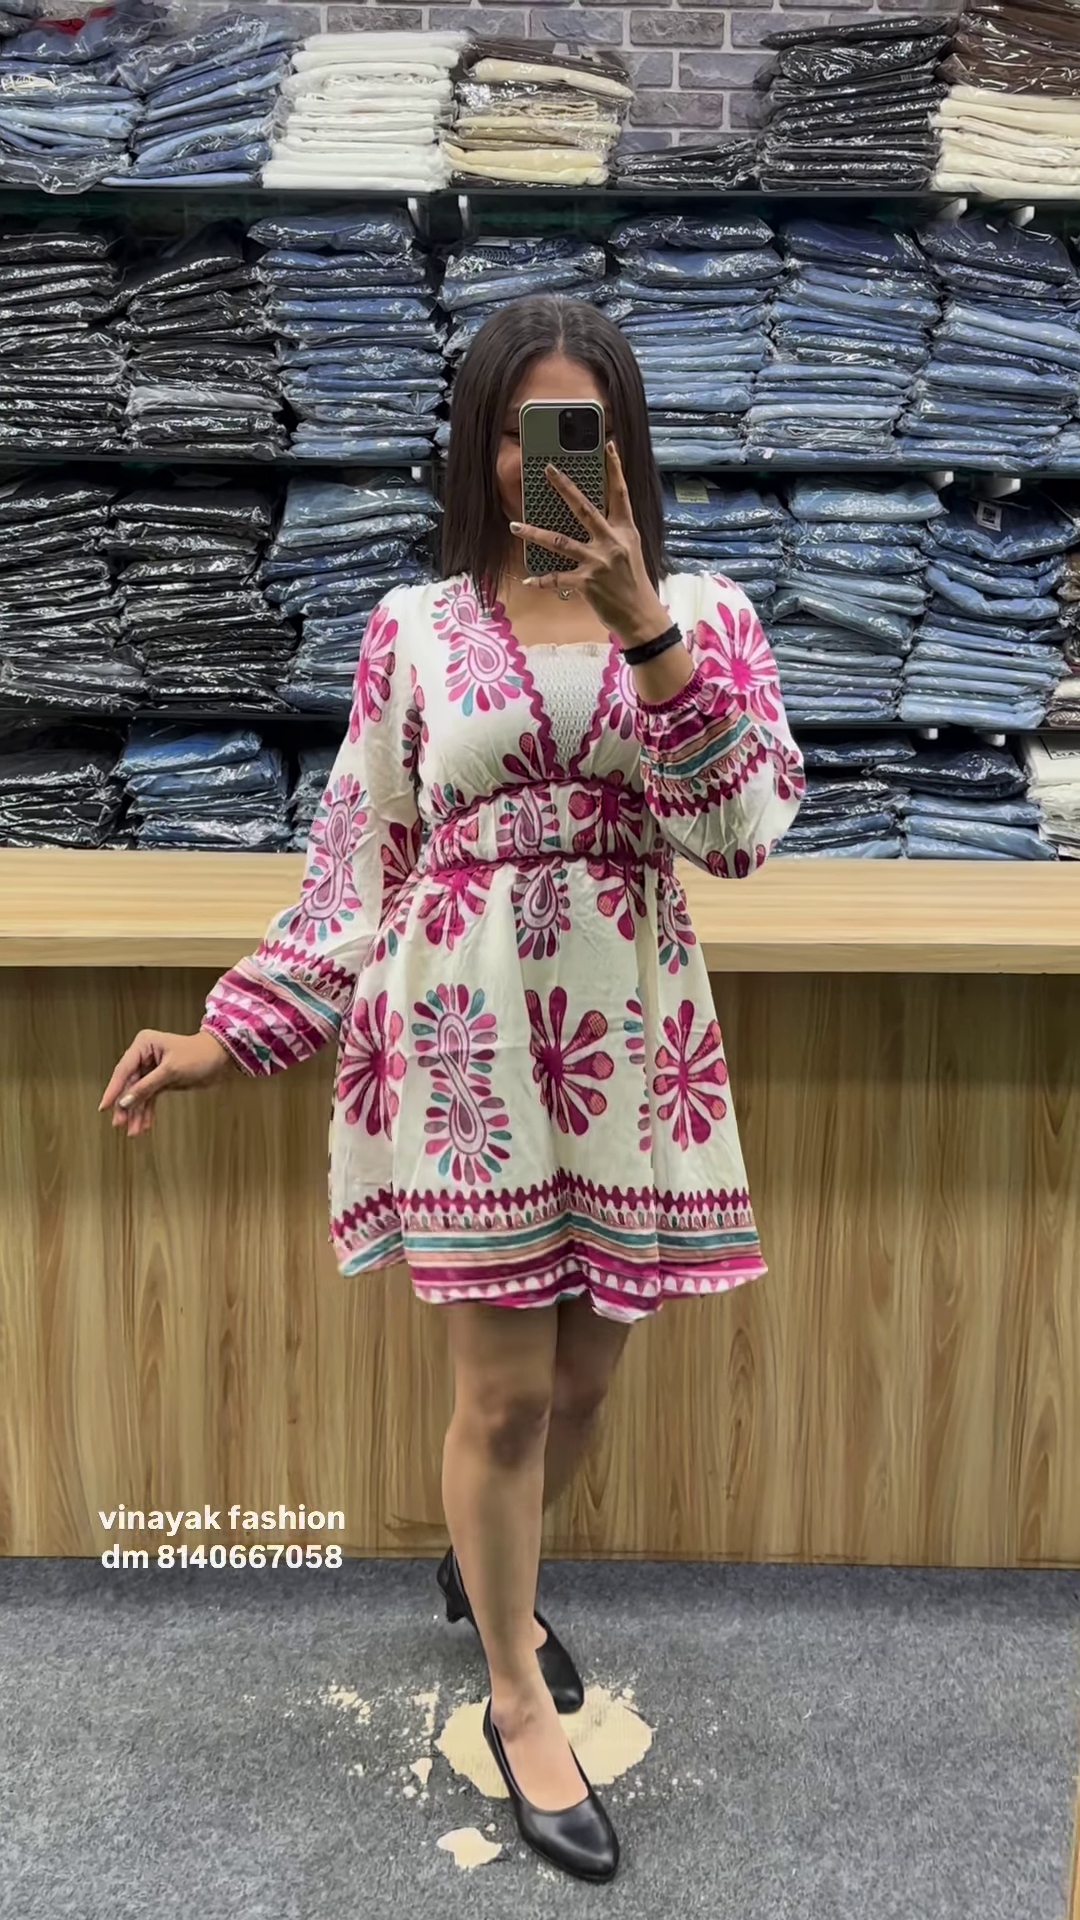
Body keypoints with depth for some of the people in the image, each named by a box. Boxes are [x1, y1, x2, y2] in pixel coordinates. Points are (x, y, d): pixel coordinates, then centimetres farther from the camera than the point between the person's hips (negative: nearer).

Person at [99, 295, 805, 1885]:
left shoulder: (703, 614, 3)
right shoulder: (413, 630, 2)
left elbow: (740, 828, -12)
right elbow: (359, 869, 3)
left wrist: (640, 623, -21)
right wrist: (225, 1039, -2)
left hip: (632, 1039, 2)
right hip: (464, 1035, -2)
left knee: (585, 1374, 14)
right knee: (505, 1388, 3)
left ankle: (484, 1563, 46)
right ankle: (519, 1701, 27)